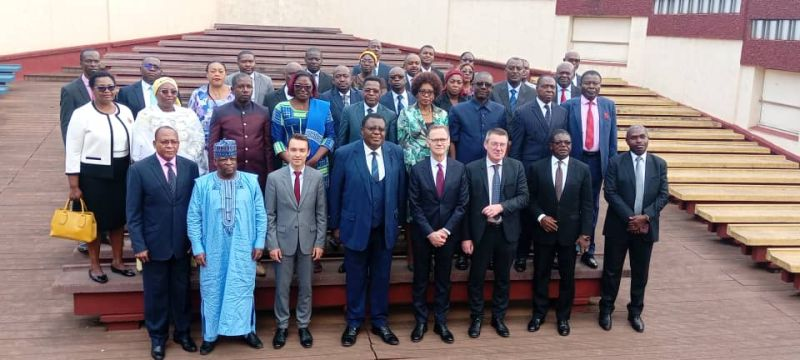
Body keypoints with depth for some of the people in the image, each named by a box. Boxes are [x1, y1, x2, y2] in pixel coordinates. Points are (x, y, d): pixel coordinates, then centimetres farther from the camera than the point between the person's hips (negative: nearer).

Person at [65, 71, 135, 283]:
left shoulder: (125, 111, 3)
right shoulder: (81, 114, -11)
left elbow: (133, 143, 10)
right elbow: (73, 153, -10)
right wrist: (74, 186, -11)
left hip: (122, 173, 4)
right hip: (93, 175, -4)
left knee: (118, 218, 15)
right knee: (95, 220, 9)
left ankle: (117, 261, 32)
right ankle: (94, 265, 25)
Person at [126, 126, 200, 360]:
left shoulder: (190, 167, -2)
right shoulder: (139, 170, -8)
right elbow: (133, 211, -7)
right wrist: (138, 244, -11)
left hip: (182, 243, 2)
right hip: (154, 244, -2)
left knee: (182, 290, 14)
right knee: (156, 292, 11)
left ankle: (182, 332, 32)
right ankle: (158, 337, 27)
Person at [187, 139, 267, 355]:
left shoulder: (251, 182, 0)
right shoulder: (202, 184, -3)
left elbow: (261, 214, 3)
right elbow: (193, 218, -1)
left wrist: (259, 243, -1)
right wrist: (197, 247, -5)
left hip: (243, 249, 1)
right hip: (213, 251, 0)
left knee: (244, 289, 10)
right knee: (212, 291, 8)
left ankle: (248, 330, 25)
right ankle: (210, 335, 21)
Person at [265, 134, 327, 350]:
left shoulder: (317, 177, -2)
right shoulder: (274, 178, -5)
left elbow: (321, 213, 2)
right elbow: (269, 215, -2)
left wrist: (319, 242, -2)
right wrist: (272, 244, -6)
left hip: (308, 241, 1)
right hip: (283, 241, -1)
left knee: (305, 287, 10)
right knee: (282, 287, 8)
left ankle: (303, 326, 24)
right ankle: (282, 326, 22)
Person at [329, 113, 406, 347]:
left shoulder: (396, 153, -2)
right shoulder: (344, 154, -8)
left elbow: (401, 189, 4)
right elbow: (335, 191, -3)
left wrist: (400, 220, 6)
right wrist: (335, 224, 0)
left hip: (386, 227, 2)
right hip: (356, 225, -2)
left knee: (381, 276, 13)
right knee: (356, 277, 11)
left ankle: (379, 321, 28)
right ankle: (354, 322, 27)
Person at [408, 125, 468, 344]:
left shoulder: (459, 168, -1)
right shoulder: (417, 169, -4)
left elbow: (462, 204, -3)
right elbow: (414, 206, -6)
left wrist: (446, 230, -11)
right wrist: (429, 232, -13)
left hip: (447, 234, 1)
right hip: (422, 234, -1)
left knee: (443, 280, 10)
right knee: (421, 280, 8)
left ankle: (441, 322, 20)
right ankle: (421, 322, 20)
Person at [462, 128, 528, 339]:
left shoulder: (517, 167, 0)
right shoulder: (472, 168, -5)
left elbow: (524, 197, -4)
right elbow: (466, 204, -4)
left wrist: (501, 206, -21)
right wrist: (466, 236, -7)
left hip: (507, 231, 2)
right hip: (481, 231, -1)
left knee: (503, 277, 14)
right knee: (477, 277, 8)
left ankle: (498, 317, 29)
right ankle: (476, 318, 25)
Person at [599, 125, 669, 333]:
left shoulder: (659, 164, 4)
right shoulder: (616, 162, -4)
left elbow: (664, 195, 0)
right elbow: (610, 193, -10)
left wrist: (645, 216, -13)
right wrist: (630, 218, -17)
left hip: (646, 226, 2)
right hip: (619, 226, -2)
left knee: (640, 273, 10)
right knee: (612, 270, 6)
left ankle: (635, 312, 24)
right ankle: (606, 310, 20)